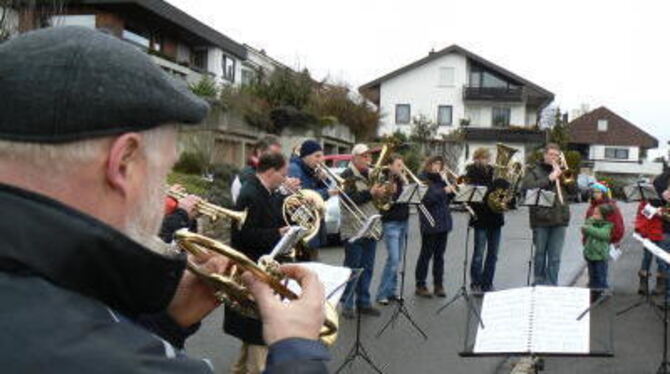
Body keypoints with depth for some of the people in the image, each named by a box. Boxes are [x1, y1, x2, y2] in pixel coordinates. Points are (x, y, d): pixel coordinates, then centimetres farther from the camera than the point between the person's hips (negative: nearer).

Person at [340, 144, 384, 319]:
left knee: (367, 268, 11)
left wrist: (381, 193, -2)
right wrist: (369, 194, -22)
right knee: (352, 268, -1)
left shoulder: (372, 175, 17)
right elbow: (347, 200, -18)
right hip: (354, 230, -7)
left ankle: (364, 302, 19)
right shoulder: (348, 176, -6)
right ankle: (347, 304, 7)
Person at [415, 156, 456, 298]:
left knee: (439, 254, 9)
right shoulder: (422, 178, -6)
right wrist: (443, 191, -20)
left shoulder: (439, 179, 15)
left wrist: (451, 191, 1)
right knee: (426, 253, 1)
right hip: (430, 222, -6)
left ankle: (438, 285, 16)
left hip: (443, 221, 6)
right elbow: (426, 199, -18)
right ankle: (420, 285, 11)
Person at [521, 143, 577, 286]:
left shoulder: (562, 172, 17)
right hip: (541, 218, -3)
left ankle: (552, 284, 11)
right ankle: (539, 283, 17)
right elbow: (526, 187, -14)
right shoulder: (534, 170, 3)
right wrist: (549, 179, -16)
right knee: (540, 254, 6)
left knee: (555, 257, 4)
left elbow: (573, 190, 12)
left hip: (560, 218, 3)